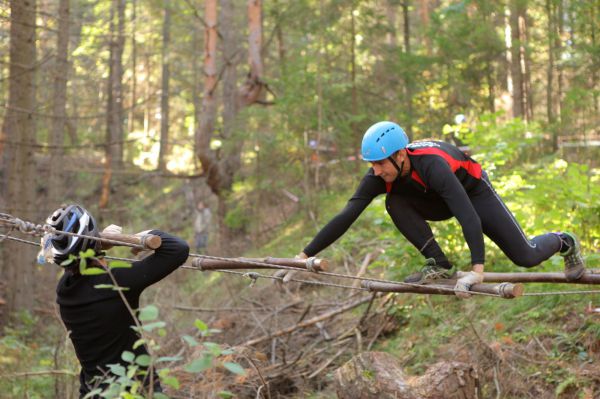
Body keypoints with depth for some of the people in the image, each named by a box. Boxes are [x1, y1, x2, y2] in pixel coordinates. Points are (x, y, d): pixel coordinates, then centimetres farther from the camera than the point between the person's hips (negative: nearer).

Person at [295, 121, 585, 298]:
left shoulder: (431, 165, -43)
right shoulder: (379, 175, -26)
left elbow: (468, 216, -51)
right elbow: (346, 217, -28)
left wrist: (477, 270, -60)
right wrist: (305, 255, -33)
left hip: (474, 191, -5)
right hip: (440, 200, 5)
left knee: (526, 257, -7)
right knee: (395, 204, -26)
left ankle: (564, 243, 29)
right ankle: (438, 265, -12)